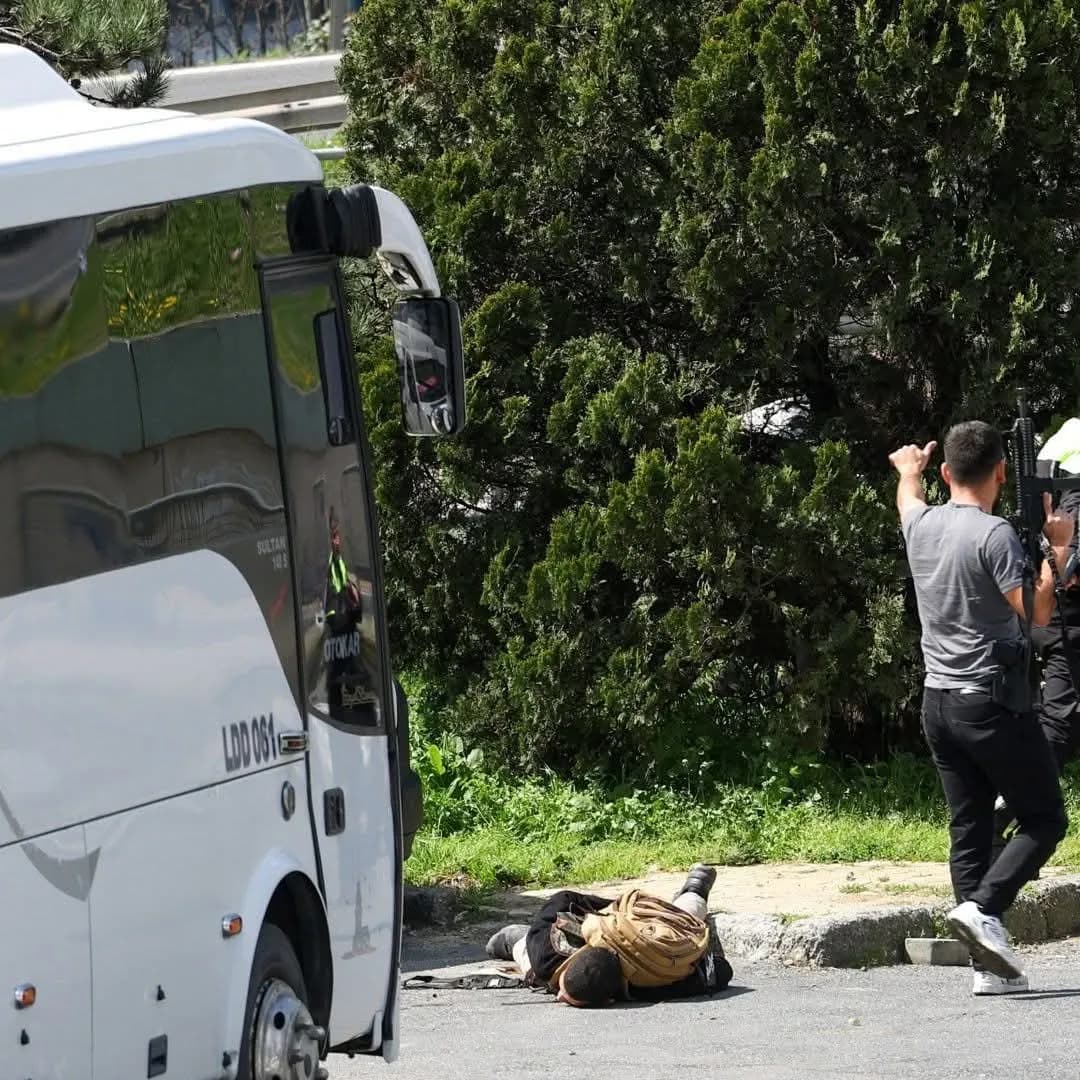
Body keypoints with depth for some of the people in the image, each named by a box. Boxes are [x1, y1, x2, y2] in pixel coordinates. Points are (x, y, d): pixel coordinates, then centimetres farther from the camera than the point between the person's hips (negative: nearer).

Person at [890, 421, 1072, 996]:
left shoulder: (921, 526, 7)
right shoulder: (995, 535, -15)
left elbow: (910, 500, 32)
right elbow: (1036, 612, -17)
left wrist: (909, 469, 55)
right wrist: (1057, 548, -5)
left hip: (938, 701, 7)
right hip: (994, 700, -7)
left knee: (968, 827, 7)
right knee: (1044, 819, 2)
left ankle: (990, 965, 3)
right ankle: (983, 906, -20)